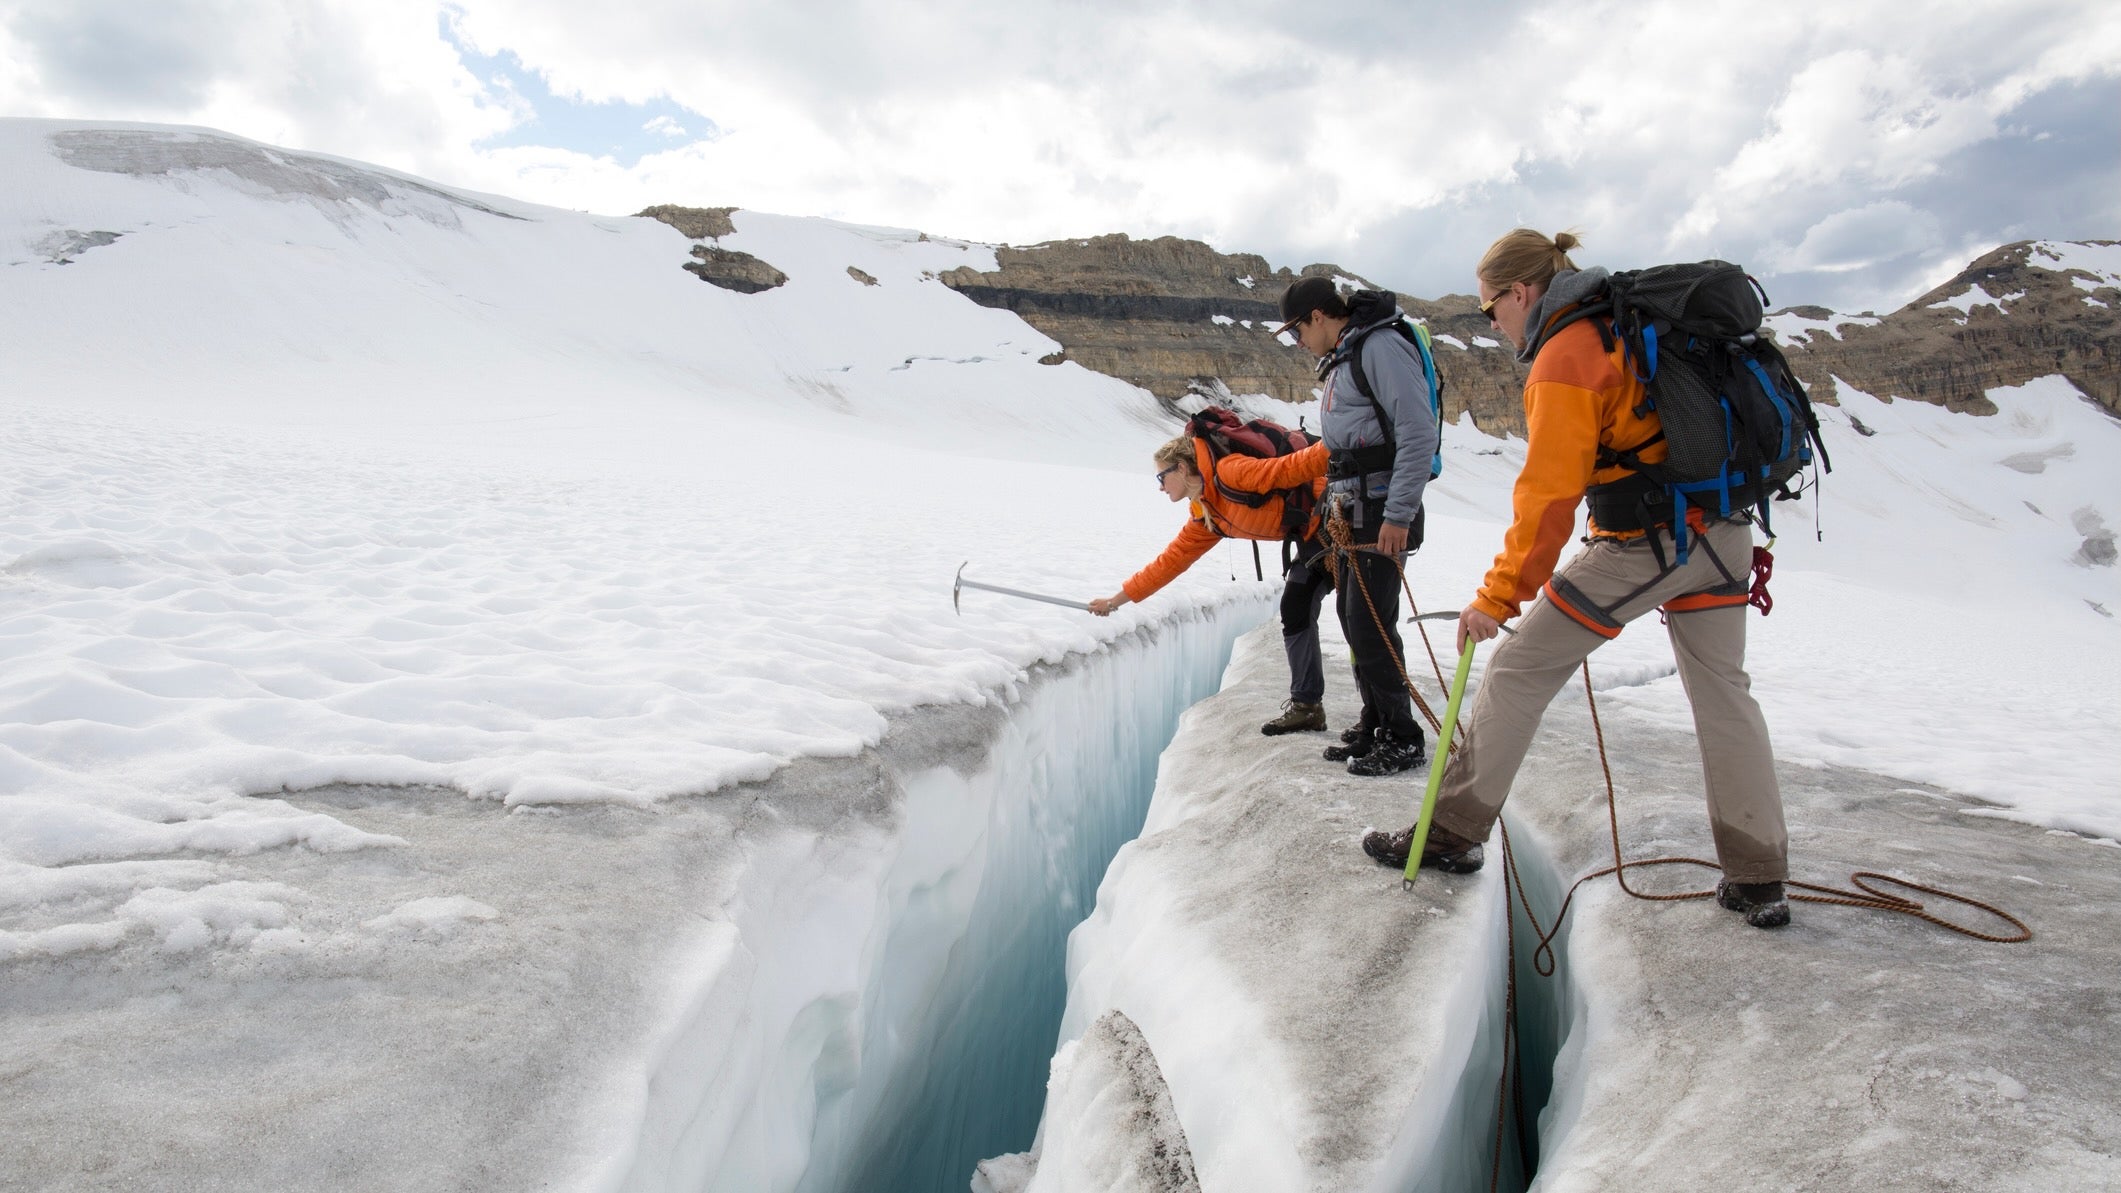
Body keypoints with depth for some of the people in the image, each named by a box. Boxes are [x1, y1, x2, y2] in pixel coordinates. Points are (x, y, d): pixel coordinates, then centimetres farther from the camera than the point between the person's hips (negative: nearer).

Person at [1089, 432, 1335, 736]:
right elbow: (1172, 559, 16)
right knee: (1295, 613, 6)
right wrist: (1117, 599, 19)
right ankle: (1306, 704, 10)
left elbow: (1289, 468, -24)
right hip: (1312, 538, 8)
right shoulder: (1203, 518, 10)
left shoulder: (1230, 473, -18)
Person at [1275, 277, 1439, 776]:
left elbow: (1419, 433, -20)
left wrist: (1398, 515, -22)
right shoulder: (1340, 360, 17)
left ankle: (1402, 740, 4)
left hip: (1384, 514, -10)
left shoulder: (1381, 347, -14)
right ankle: (1374, 725, 23)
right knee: (1351, 616, 12)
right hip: (1355, 510, 10)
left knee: (1371, 623, -8)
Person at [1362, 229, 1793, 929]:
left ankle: (1454, 833, 7)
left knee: (1519, 671, 0)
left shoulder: (1564, 360, -13)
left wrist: (1498, 597, -14)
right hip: (1721, 531, 9)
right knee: (1722, 691, 15)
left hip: (1644, 543, -9)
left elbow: (1548, 495, -18)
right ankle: (1758, 878, 20)